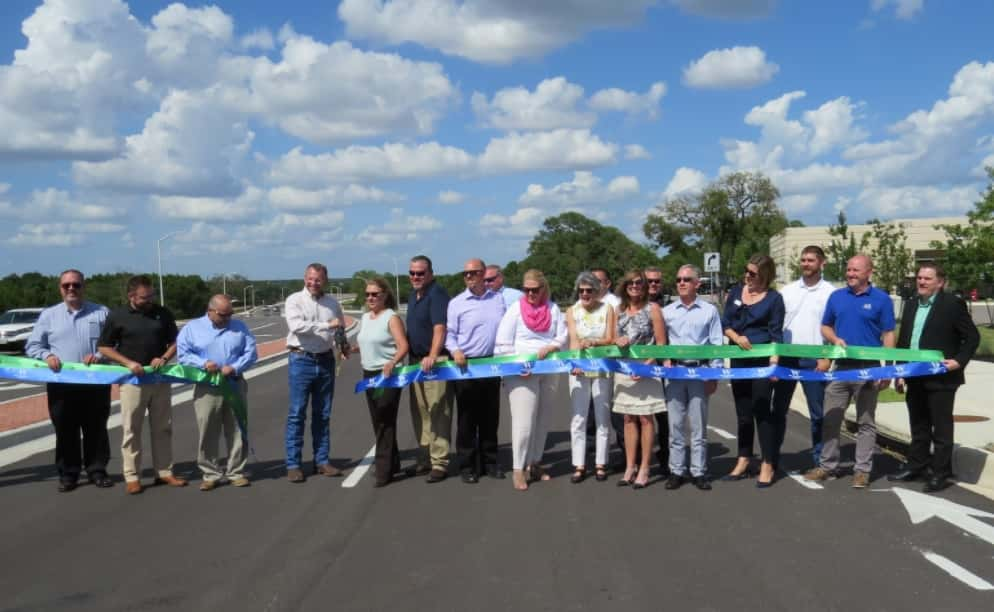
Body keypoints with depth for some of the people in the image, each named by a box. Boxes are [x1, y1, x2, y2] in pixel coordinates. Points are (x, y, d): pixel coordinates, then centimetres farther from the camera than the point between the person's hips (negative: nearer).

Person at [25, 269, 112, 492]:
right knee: (65, 431, 4)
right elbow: (32, 346, 9)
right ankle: (68, 474, 13)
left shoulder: (101, 313, 6)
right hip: (61, 384, 1)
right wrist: (47, 355, -10)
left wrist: (100, 355, -16)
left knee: (96, 429, 5)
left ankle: (97, 470, 15)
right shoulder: (48, 315, 9)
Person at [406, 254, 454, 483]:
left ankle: (439, 463, -3)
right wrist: (408, 357, 18)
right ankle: (424, 457, 25)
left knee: (438, 412, -7)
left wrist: (432, 356, -38)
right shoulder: (412, 295, 15)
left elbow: (439, 328, -26)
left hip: (436, 362, -9)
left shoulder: (437, 294, -13)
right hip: (415, 360, 9)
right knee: (419, 411, 14)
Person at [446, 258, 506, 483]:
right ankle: (467, 466, 10)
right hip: (466, 366, -3)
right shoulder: (456, 303, 0)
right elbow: (449, 334, 0)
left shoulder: (498, 299, 9)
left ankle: (489, 462, 22)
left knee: (490, 417, 10)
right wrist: (455, 351, -19)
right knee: (467, 418, 1)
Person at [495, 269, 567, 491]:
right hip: (521, 372, -4)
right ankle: (518, 469, -3)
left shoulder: (553, 309, 6)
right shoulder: (515, 309, -3)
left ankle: (535, 464, 23)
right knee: (523, 422, -9)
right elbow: (502, 343, -6)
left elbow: (563, 336, 4)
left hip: (549, 371, 4)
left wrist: (550, 347, -15)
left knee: (543, 420, 11)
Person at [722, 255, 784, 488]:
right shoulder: (736, 292, 9)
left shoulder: (774, 298, -4)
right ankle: (743, 461, 21)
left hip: (762, 360, -5)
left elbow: (776, 334, -6)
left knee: (763, 411, -3)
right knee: (743, 412, 11)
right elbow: (725, 324, 9)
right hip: (739, 359, 5)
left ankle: (768, 465, 5)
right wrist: (736, 337, -11)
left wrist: (774, 362, -16)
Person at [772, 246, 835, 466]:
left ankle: (819, 459, 14)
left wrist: (828, 357, -12)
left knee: (817, 413, 4)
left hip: (814, 360, -3)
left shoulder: (830, 292, -1)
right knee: (778, 409, 8)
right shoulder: (787, 290, 9)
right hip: (786, 357, 3)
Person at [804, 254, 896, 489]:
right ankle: (827, 465, 17)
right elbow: (825, 327, 15)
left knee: (866, 422, 5)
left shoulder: (881, 299, -3)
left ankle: (862, 470, 12)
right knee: (830, 418, 6)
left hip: (868, 368, -3)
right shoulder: (836, 297, 7)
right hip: (840, 366, 3)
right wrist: (835, 339, -8)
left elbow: (888, 335, -4)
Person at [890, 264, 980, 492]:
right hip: (915, 378, 6)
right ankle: (916, 466, 26)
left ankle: (940, 473, 10)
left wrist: (959, 361, -17)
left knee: (941, 428, 2)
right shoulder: (910, 305, 13)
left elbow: (972, 337, -6)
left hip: (940, 378, -6)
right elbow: (902, 341, 16)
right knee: (918, 426, 16)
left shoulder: (953, 304, -7)